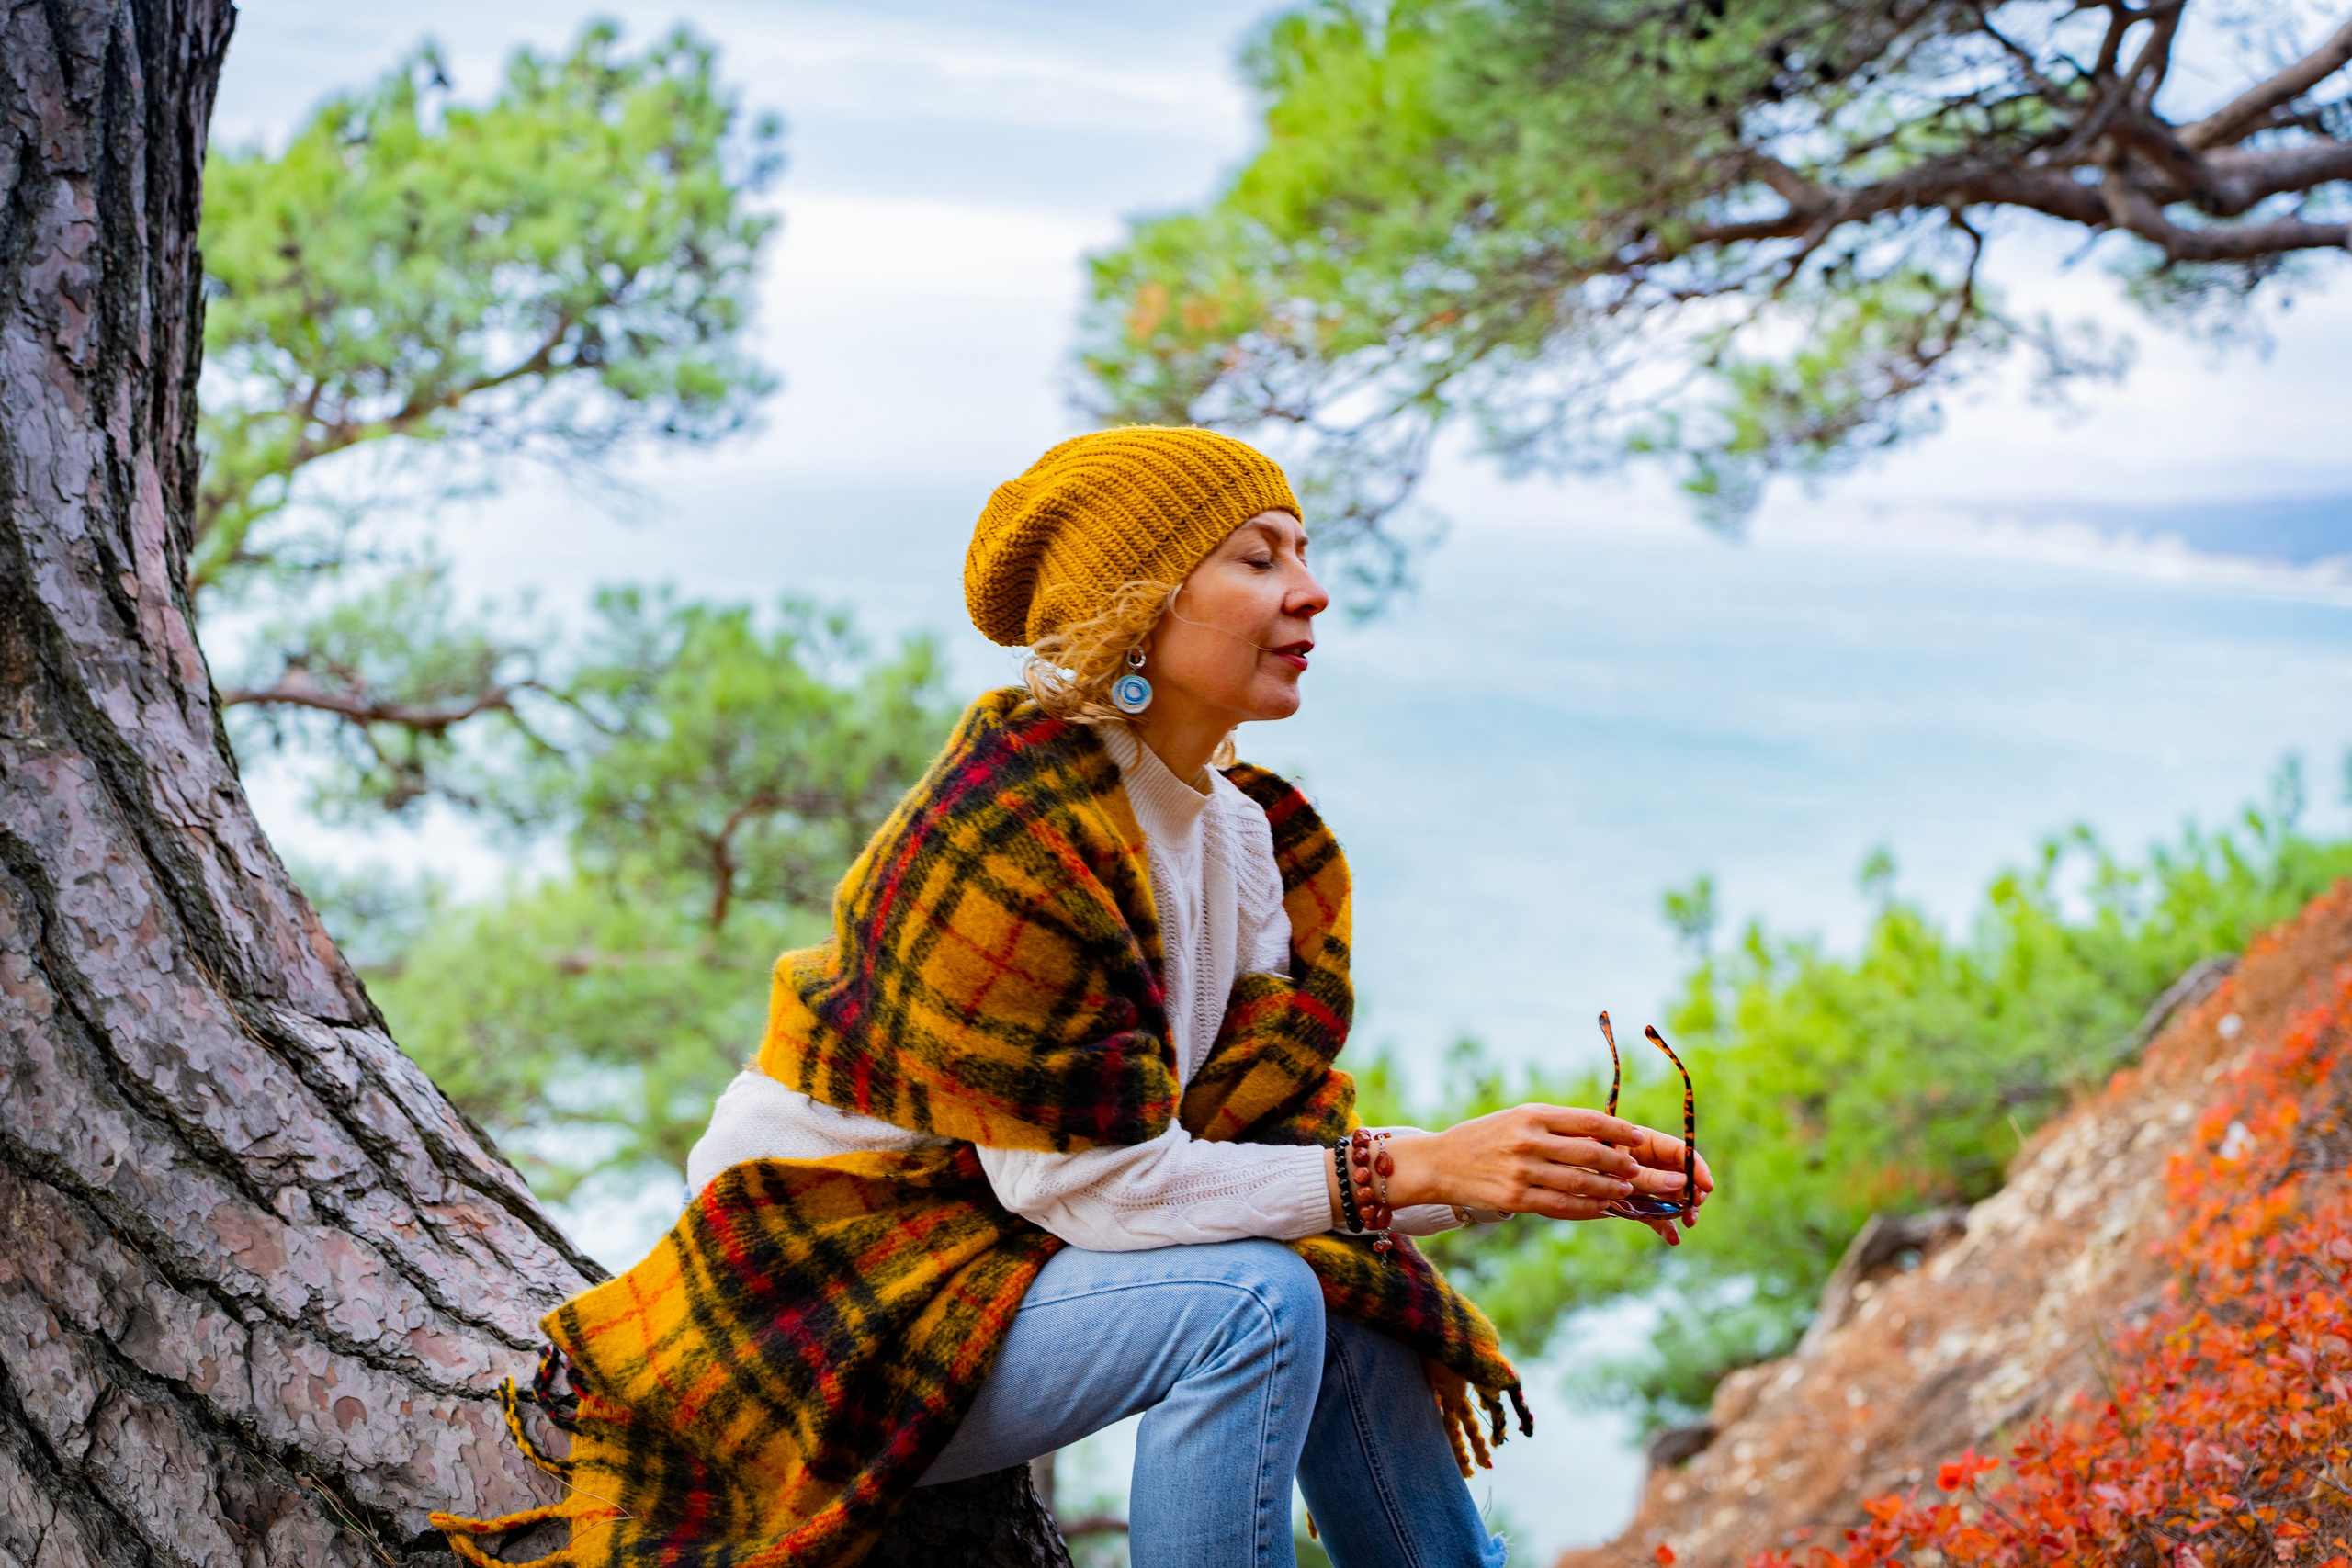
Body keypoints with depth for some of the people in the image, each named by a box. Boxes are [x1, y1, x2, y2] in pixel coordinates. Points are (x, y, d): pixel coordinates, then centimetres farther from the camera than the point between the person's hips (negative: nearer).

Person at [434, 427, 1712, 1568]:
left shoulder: (1245, 834, 3)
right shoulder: (1012, 824, -24)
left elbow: (1274, 1126, -2)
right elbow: (1091, 1180, -25)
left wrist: (1530, 1175, -15)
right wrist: (1412, 1171, -26)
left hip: (986, 1254, 8)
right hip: (821, 1310, -8)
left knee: (1355, 1305, -5)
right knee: (1252, 1301, -25)